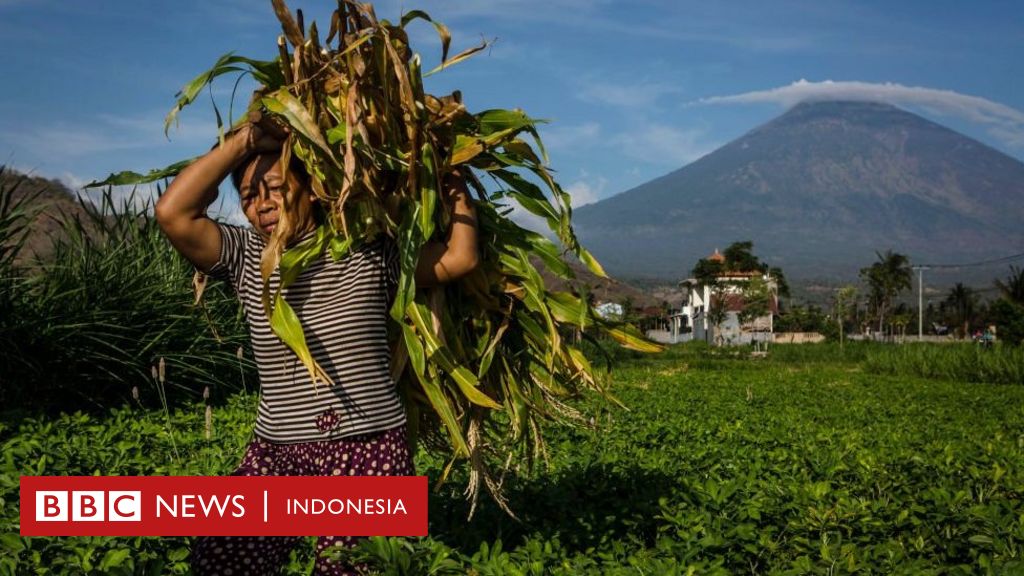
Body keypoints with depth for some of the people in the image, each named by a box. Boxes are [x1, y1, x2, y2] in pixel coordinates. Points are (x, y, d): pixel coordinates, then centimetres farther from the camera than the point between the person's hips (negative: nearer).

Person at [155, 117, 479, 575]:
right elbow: (173, 215, -10)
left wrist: (454, 183, 1)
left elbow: (460, 258, -2)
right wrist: (241, 143, -8)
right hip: (278, 454, 2)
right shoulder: (246, 257, 3)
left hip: (370, 454, -1)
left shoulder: (369, 253, 1)